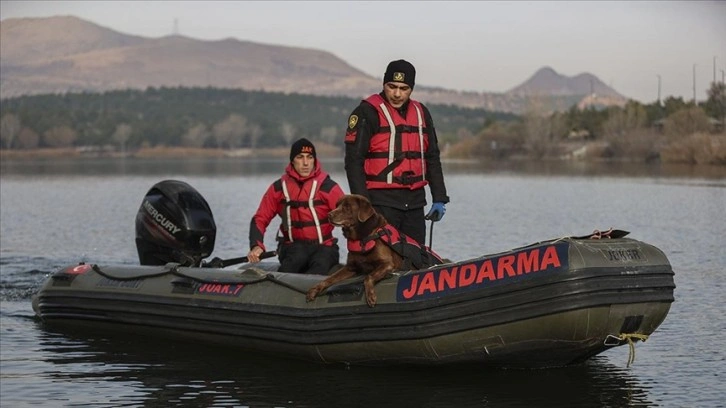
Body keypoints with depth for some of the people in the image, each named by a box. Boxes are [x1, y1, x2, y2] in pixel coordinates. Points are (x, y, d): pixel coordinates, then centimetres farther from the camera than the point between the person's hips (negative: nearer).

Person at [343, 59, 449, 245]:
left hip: (415, 202, 6)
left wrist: (439, 199, 14)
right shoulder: (368, 112, -4)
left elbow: (432, 158, 21)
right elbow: (353, 160, -8)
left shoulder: (421, 113, 15)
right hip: (381, 201, -6)